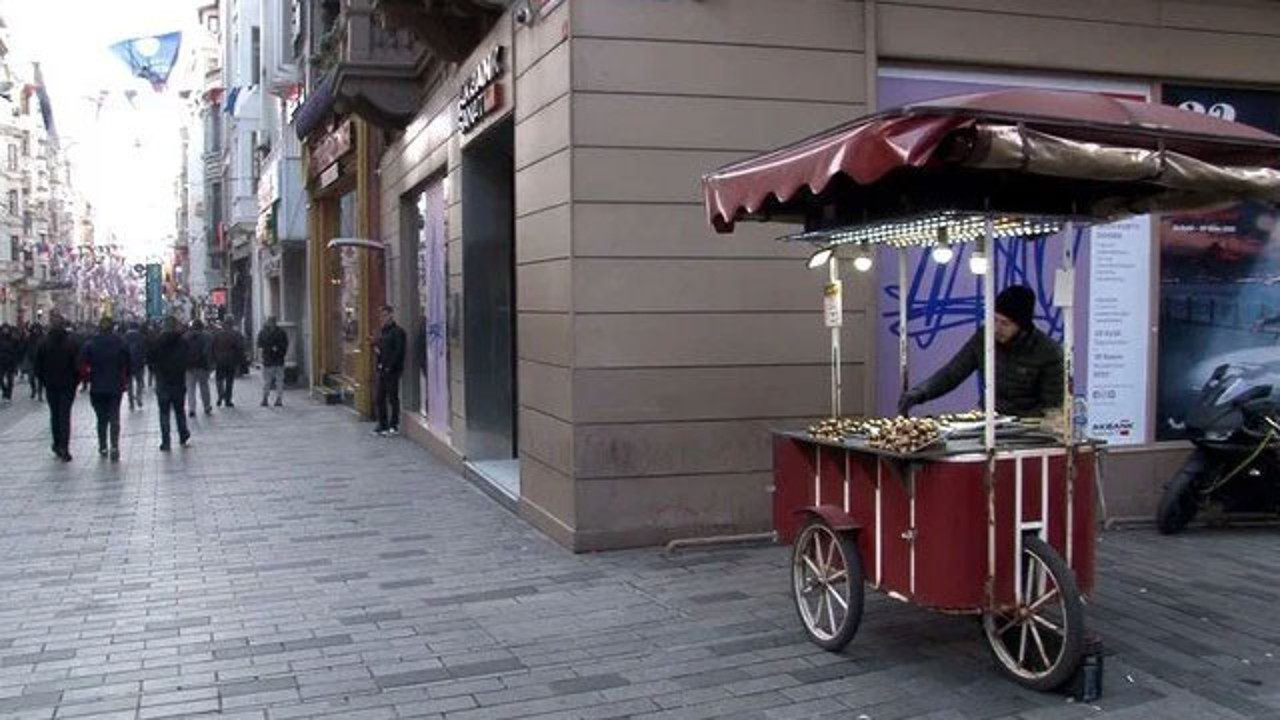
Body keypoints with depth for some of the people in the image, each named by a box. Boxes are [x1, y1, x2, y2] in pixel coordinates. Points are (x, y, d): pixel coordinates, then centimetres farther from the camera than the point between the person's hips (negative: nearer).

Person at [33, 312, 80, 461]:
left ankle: (57, 445, 20)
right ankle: (64, 448, -13)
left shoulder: (43, 342, -3)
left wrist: (44, 380, 12)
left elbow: (37, 366, 1)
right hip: (68, 385, -2)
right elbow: (77, 364, -8)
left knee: (54, 415, 15)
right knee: (65, 415, -2)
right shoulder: (71, 342, -8)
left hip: (51, 385, 2)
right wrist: (76, 381, 3)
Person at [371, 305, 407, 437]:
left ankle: (394, 426, 4)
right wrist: (375, 347, 4)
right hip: (382, 370, 9)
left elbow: (398, 352, -16)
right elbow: (377, 346, 28)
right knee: (379, 398, 11)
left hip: (392, 371, -9)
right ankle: (383, 425, 20)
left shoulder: (397, 332, -9)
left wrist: (389, 366, -19)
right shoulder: (382, 332, 17)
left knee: (393, 398, -2)